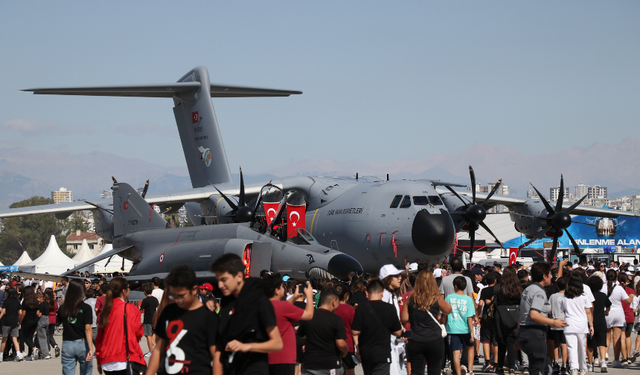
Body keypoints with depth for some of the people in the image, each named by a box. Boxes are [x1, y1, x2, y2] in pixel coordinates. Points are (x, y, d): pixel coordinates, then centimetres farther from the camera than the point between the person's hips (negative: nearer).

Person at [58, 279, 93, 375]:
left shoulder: (63, 308, 2)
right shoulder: (85, 308, -7)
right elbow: (87, 328, -13)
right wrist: (90, 349, -16)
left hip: (67, 345, 2)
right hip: (82, 344, -2)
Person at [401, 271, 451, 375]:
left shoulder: (410, 299, -2)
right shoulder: (437, 299, -7)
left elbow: (404, 319, 1)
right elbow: (448, 310, 11)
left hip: (415, 343, 1)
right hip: (435, 341, -1)